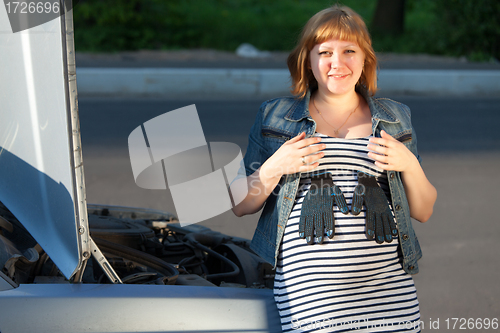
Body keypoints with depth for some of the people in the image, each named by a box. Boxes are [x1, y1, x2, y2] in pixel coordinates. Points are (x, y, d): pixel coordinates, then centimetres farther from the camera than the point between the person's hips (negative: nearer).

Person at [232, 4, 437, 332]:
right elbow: (240, 206, 10)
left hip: (387, 281, 2)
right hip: (309, 286, -2)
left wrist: (409, 164, -3)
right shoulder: (275, 117, 11)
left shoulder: (395, 118, 15)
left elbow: (423, 212, 15)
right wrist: (274, 168, -8)